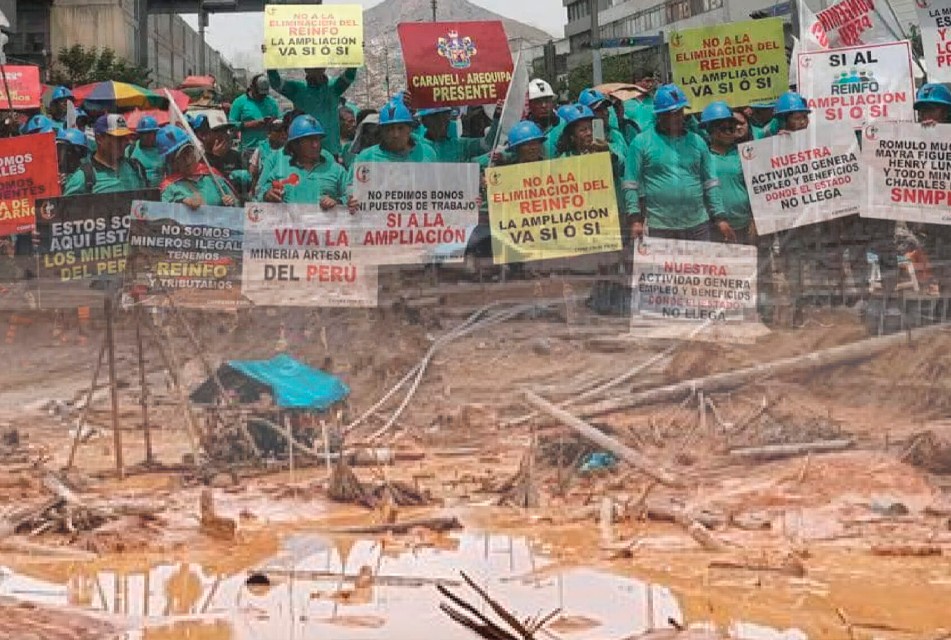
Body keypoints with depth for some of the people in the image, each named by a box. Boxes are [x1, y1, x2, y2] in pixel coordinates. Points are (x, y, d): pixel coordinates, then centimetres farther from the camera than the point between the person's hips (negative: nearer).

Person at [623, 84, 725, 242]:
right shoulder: (641, 143, 2)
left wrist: (719, 218, 7)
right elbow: (631, 185, -1)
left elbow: (710, 183, 14)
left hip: (697, 225, 4)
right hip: (658, 227, -3)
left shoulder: (697, 142, 13)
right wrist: (636, 220, -9)